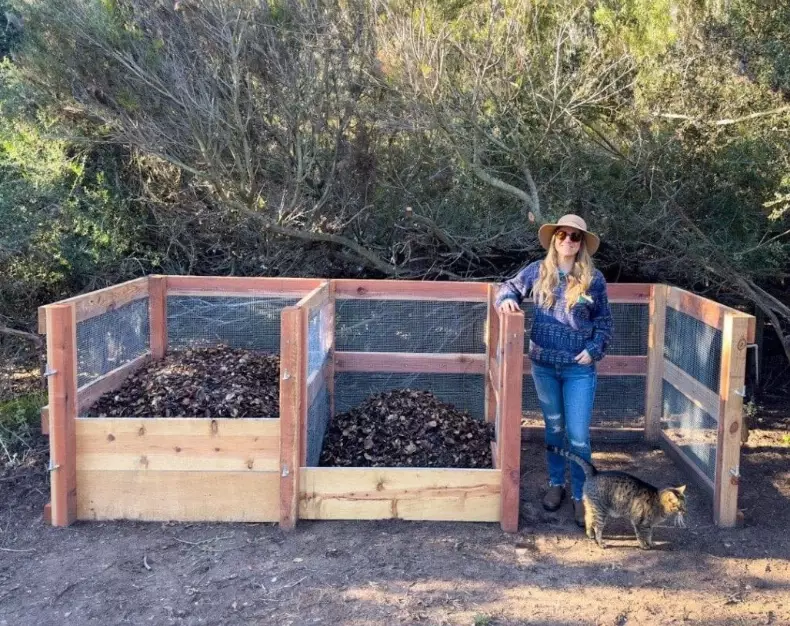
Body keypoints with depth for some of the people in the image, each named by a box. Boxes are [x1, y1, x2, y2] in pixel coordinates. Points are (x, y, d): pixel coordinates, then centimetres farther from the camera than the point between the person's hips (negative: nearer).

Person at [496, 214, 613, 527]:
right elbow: (508, 287, 13)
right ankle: (556, 484, 32)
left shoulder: (593, 278, -5)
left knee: (578, 435, -2)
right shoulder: (538, 271, -1)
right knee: (554, 428, 16)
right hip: (543, 364, 2)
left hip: (579, 368, -2)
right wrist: (507, 299, -10)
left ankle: (581, 496, 12)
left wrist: (594, 349, -10)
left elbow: (604, 321, 3)